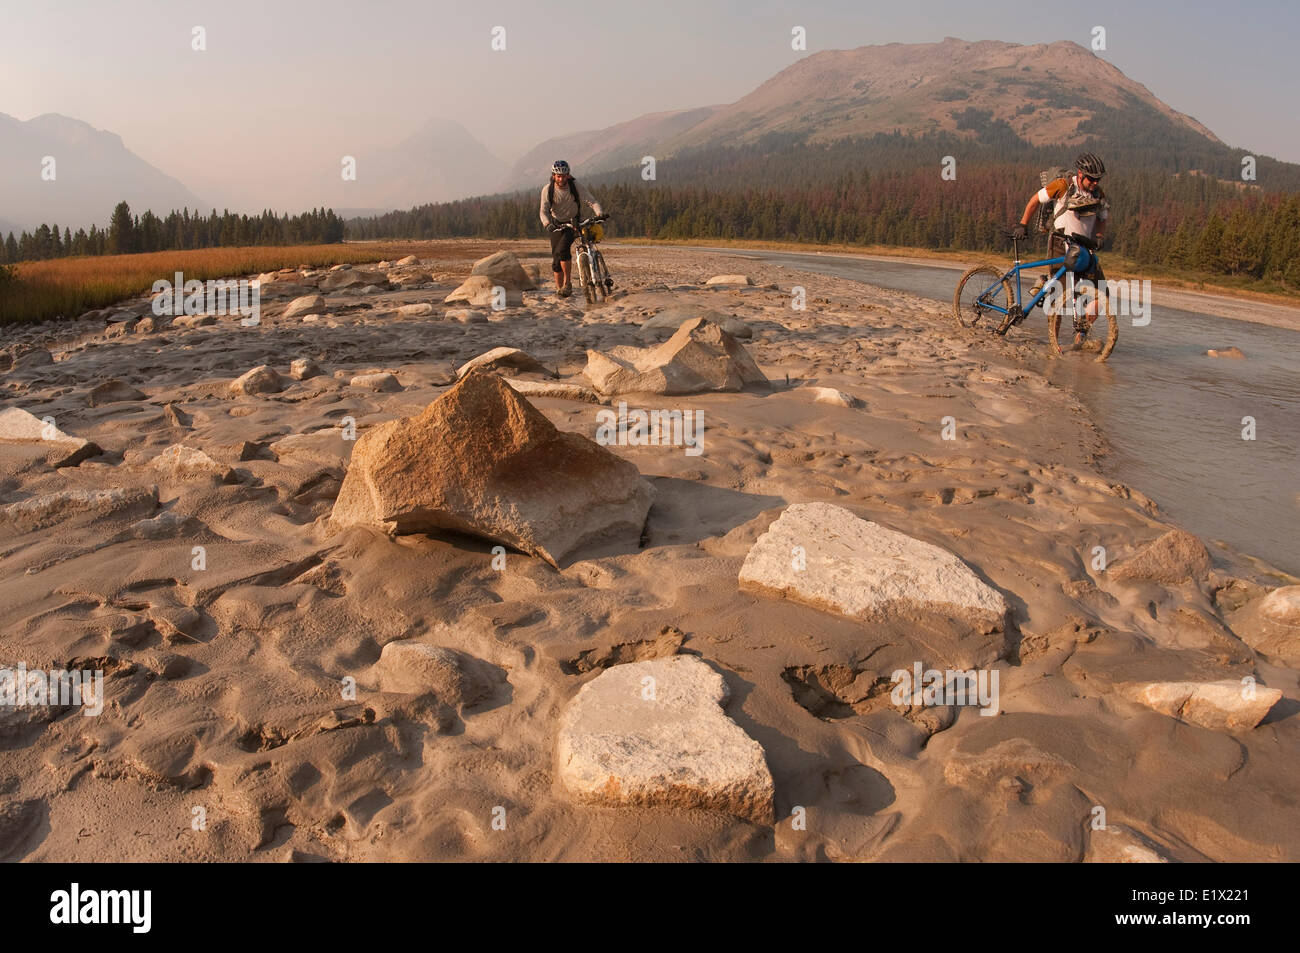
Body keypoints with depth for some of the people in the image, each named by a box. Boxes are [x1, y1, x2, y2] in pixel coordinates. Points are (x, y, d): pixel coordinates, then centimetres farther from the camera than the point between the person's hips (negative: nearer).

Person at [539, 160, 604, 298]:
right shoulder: (547, 189, -14)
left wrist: (600, 213, -41)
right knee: (555, 258, -1)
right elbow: (544, 211, -20)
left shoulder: (575, 186, -15)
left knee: (562, 249, -26)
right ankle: (559, 289, 12)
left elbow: (591, 200, -21)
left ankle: (568, 283, -16)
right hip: (556, 225, 2)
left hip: (573, 223, -2)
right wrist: (547, 224, -42)